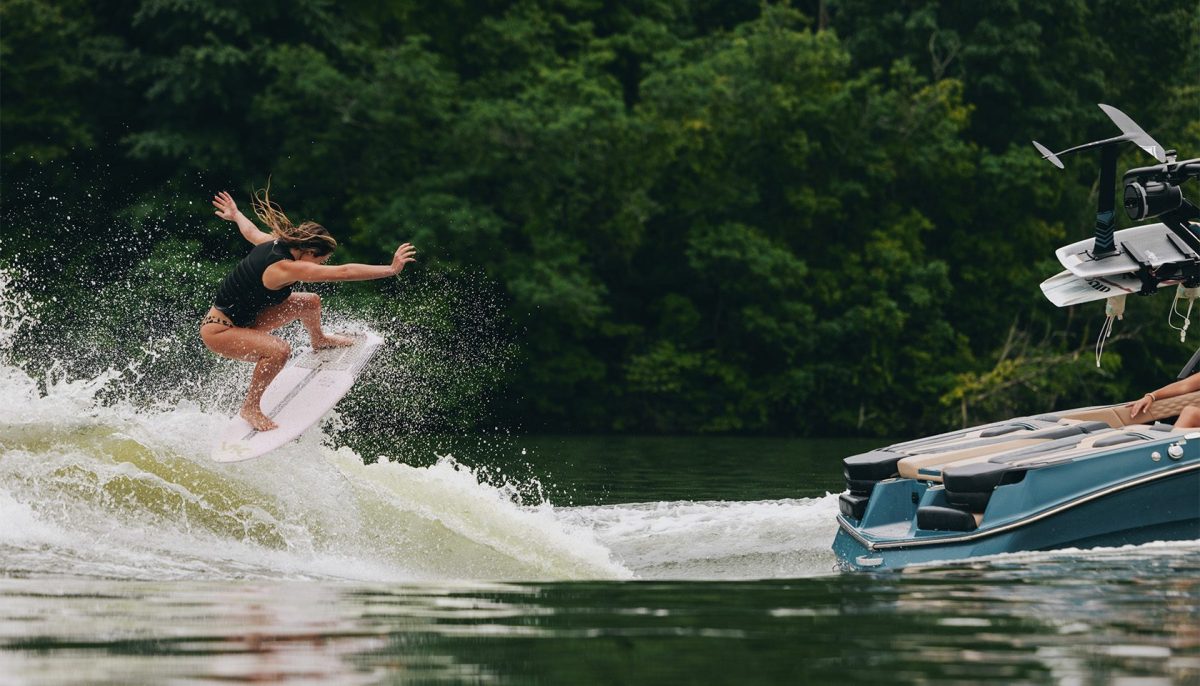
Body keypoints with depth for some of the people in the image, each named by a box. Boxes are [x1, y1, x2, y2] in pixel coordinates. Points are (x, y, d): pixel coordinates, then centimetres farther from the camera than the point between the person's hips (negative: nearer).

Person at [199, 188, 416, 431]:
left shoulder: (271, 243, -6)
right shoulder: (285, 268, -32)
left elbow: (250, 231, 20)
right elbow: (343, 272, -36)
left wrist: (236, 215, 43)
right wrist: (391, 269, -35)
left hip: (243, 317, 10)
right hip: (218, 331, -10)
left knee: (310, 302, 12)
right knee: (279, 351, -33)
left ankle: (319, 340, 45)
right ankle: (250, 408, -14)